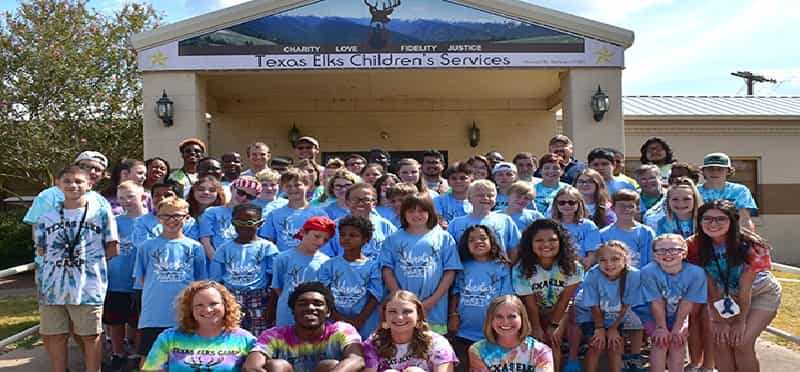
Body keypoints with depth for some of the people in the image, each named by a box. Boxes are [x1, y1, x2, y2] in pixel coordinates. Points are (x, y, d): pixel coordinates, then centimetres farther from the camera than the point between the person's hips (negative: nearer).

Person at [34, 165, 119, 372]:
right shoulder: (47, 217, 10)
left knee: (90, 336, 4)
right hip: (52, 287, 3)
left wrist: (88, 260, -4)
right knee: (54, 336, 10)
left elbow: (112, 249, 3)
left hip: (88, 287, -3)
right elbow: (41, 251, 14)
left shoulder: (101, 213, 2)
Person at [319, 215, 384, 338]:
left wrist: (358, 322, -11)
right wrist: (341, 319, -11)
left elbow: (374, 298, -2)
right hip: (333, 326, 1)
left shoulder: (372, 266, 2)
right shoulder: (329, 265, 7)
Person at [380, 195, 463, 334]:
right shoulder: (393, 239, 11)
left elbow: (450, 272, 4)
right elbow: (387, 271, 4)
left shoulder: (444, 238, 8)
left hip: (434, 311, 0)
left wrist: (432, 301, -5)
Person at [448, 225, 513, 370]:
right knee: (464, 367, 11)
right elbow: (455, 293, 5)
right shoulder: (463, 267, 4)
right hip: (462, 333, 2)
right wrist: (453, 315, -4)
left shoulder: (502, 267, -2)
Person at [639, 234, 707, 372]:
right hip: (654, 316, -1)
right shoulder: (648, 271, -29)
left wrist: (676, 328, -15)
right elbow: (657, 303, -22)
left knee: (678, 341, -14)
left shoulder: (696, 273, -25)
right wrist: (661, 328, -16)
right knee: (661, 341, -18)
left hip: (679, 317, 2)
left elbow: (687, 303, -18)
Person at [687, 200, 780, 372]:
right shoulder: (695, 246, -19)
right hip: (725, 295, 3)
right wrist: (718, 320, -13)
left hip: (761, 294, -3)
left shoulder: (750, 246, -29)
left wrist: (740, 322, -17)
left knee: (742, 342, -17)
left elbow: (745, 289, -23)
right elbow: (710, 286, -14)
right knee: (720, 341, -12)